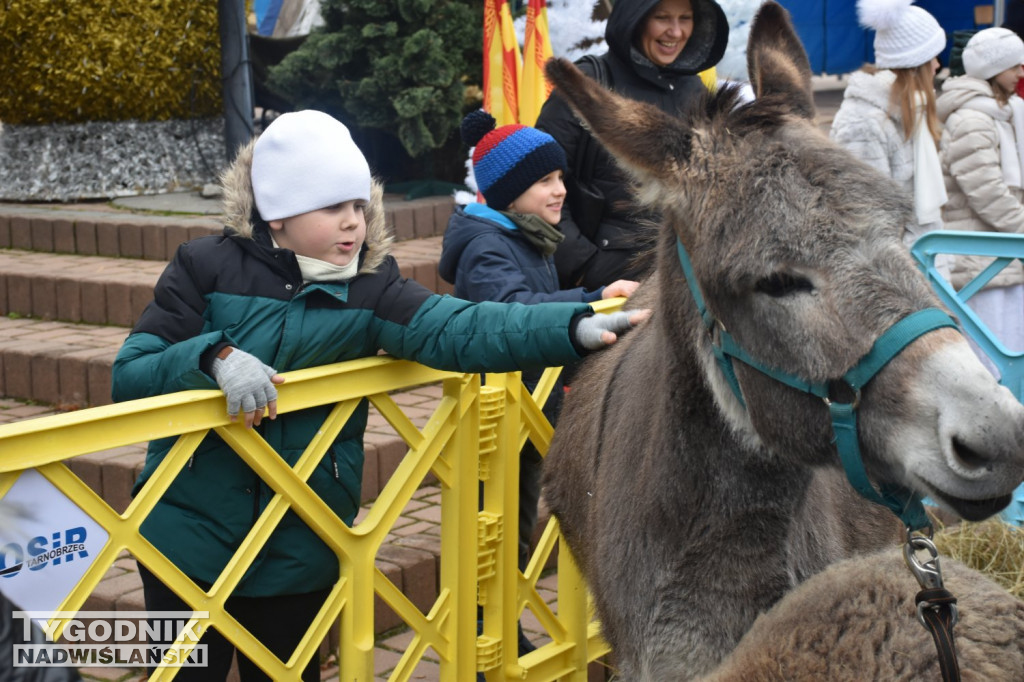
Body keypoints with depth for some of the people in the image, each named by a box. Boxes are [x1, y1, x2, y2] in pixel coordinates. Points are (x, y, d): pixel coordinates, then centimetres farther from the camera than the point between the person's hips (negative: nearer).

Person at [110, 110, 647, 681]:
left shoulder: (370, 287, -5)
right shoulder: (208, 269, -9)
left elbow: (459, 329, -21)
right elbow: (129, 377, -11)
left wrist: (576, 328, -35)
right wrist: (215, 356, -29)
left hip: (299, 551, 2)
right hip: (188, 539, -1)